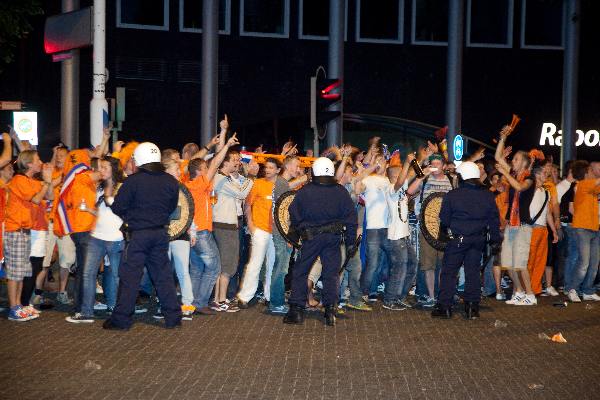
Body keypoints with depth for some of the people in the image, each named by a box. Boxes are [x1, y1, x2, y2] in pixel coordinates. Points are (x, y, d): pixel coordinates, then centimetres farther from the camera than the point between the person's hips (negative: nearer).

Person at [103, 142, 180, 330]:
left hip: (137, 234, -4)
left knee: (130, 276, 2)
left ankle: (122, 318, 6)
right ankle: (173, 316, 14)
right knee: (164, 275, 12)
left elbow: (117, 207, -9)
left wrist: (131, 216, 10)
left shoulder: (133, 181, -13)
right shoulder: (171, 181, 1)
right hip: (161, 233, 4)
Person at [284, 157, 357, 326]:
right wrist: (350, 242, 8)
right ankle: (330, 311, 4)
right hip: (334, 237, 2)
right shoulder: (341, 191, 0)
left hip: (310, 236, -2)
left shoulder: (305, 191, -5)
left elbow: (294, 215, 0)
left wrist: (296, 231, 17)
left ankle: (296, 310, 6)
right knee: (331, 273, 8)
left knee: (300, 272, 9)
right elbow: (351, 217, 2)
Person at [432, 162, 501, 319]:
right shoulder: (488, 196, 2)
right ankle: (472, 307, 11)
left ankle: (444, 306, 3)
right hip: (478, 240, 4)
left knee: (449, 272, 4)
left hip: (457, 239, -4)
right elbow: (494, 220, 7)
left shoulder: (452, 195, -9)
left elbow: (444, 219, -3)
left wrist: (445, 229, 19)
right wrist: (495, 240, 15)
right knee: (473, 272, 10)